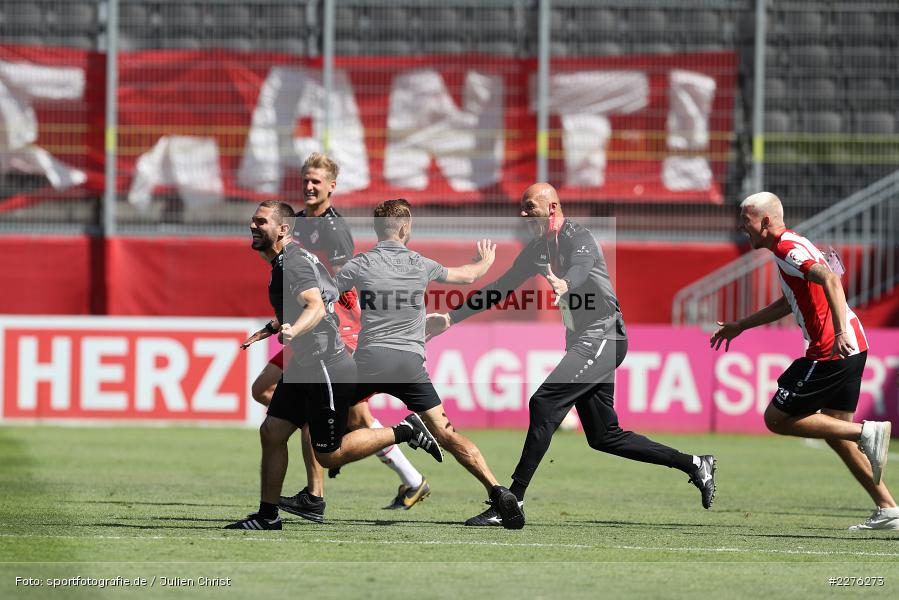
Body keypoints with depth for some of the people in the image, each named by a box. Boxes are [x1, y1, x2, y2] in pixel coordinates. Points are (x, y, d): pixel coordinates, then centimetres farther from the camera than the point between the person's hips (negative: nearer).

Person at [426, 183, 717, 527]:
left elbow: (580, 269, -35)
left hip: (603, 337, -10)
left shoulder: (578, 238, -13)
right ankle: (695, 465, 20)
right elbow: (501, 289, 16)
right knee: (604, 438, 10)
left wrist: (563, 285, -59)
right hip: (582, 340, 10)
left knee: (544, 404, -21)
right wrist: (452, 318, 11)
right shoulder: (538, 249, 12)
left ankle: (513, 501, -22)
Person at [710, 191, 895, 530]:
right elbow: (789, 303, 36)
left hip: (832, 350, -10)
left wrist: (840, 332, -39)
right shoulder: (790, 247, 21)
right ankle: (887, 510, 11)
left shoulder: (788, 248, -12)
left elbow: (830, 279, -29)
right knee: (834, 431, 14)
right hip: (851, 348, 10)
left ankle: (866, 433, -11)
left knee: (776, 419, -2)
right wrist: (740, 326, 41)